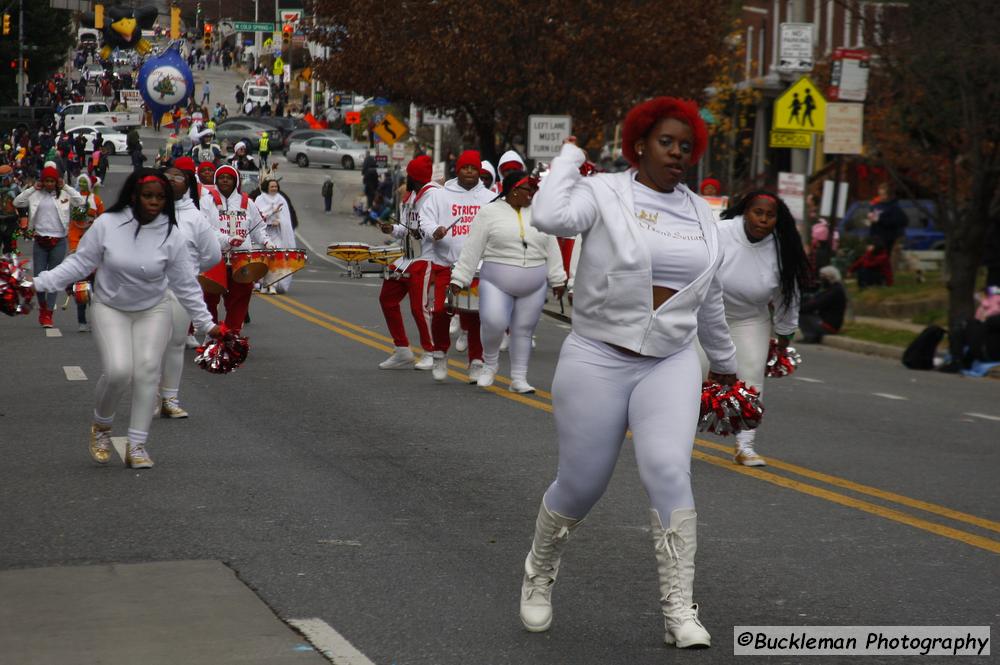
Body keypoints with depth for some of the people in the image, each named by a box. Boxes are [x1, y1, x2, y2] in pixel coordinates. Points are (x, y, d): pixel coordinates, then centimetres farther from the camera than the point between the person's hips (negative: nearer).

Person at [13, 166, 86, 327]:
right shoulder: (36, 195, 5)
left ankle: (48, 314, 5)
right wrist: (33, 188, -3)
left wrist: (65, 187, -8)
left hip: (58, 241, -1)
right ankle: (42, 306, 27)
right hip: (40, 241, 1)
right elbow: (17, 202, 0)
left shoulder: (64, 194, 1)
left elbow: (81, 201, -11)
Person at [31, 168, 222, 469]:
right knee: (117, 371, -17)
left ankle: (136, 446, 1)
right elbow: (79, 263, -7)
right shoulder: (107, 224, -14)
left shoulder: (171, 235, -10)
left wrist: (206, 323, -1)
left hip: (153, 311, 2)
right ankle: (101, 426, 12)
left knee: (147, 371, -10)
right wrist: (38, 283, -14)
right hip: (109, 308, -2)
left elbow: (185, 284, -2)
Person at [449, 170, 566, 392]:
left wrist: (557, 279, 12)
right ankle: (490, 362, 8)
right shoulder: (489, 212, -3)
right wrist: (459, 278, -5)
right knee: (493, 322, -20)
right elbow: (472, 249, -3)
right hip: (496, 282, -3)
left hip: (533, 286, 4)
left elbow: (552, 249, 13)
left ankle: (519, 379, 16)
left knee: (524, 330, 6)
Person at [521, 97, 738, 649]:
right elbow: (549, 216, -28)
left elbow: (708, 297, 23)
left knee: (668, 472, -19)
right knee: (580, 486, 4)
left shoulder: (700, 214, 10)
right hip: (596, 360, -3)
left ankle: (679, 610, -16)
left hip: (671, 365, 3)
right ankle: (539, 573, 35)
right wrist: (570, 157, -12)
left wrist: (724, 362, 32)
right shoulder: (604, 194, -6)